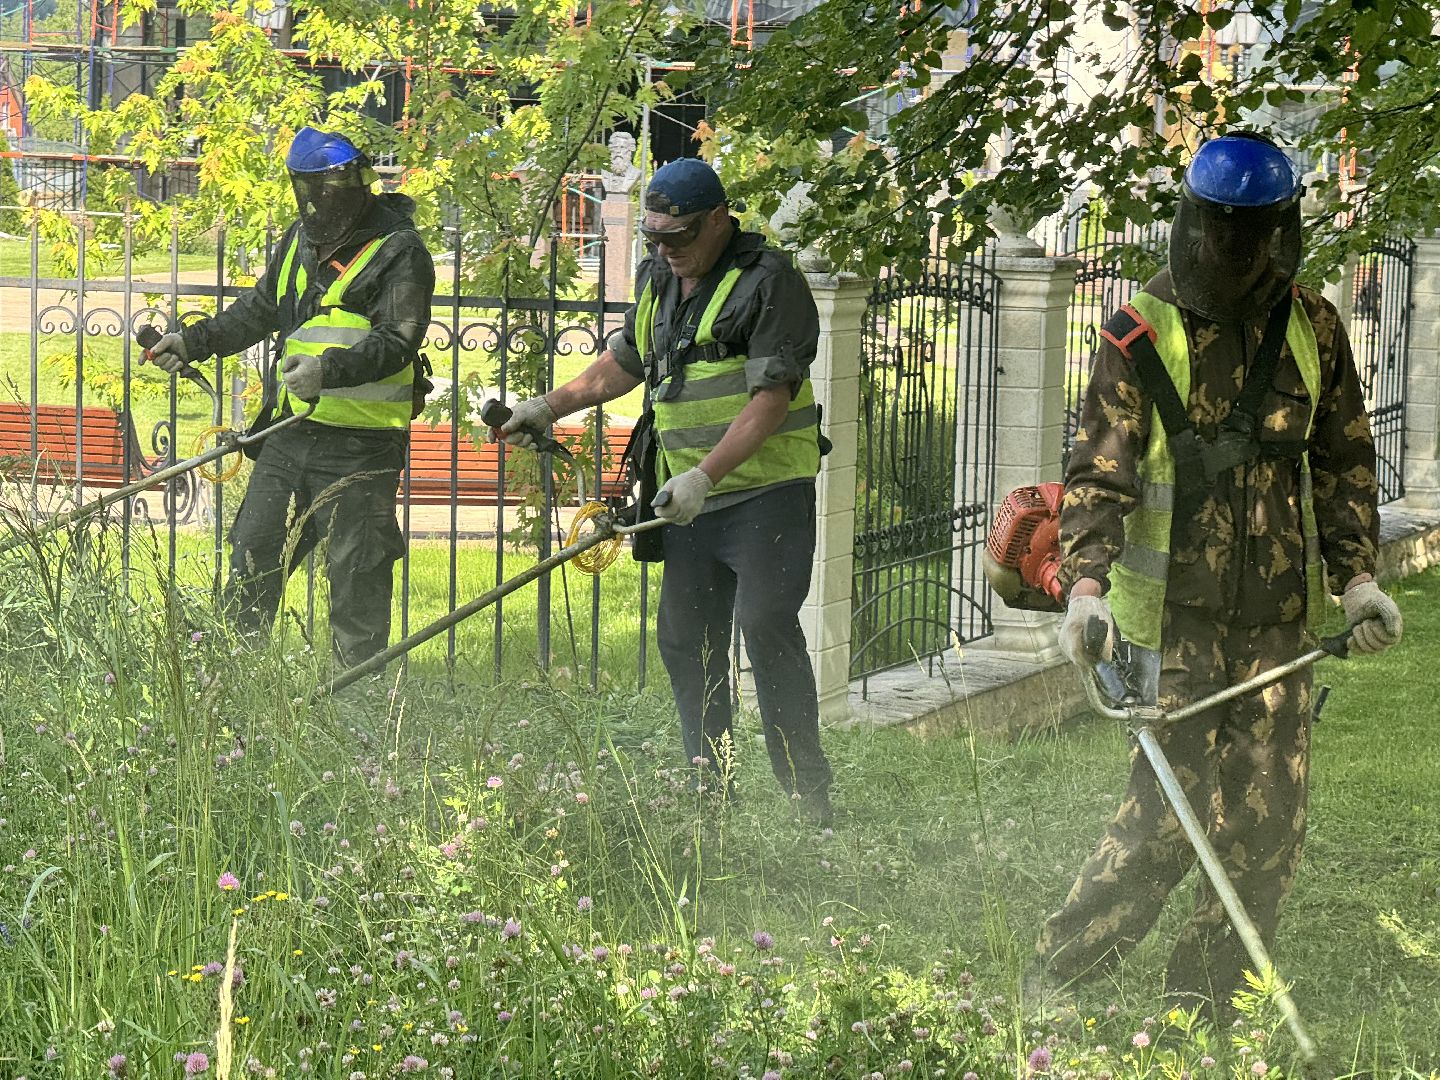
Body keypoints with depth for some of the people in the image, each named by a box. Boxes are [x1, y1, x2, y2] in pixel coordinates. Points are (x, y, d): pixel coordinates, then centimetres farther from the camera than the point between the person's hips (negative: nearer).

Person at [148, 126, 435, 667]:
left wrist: (330, 369, -35)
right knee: (251, 561, 10)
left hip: (360, 449, -7)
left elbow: (397, 341, -21)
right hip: (290, 437, 7)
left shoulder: (399, 252, -9)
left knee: (356, 582, -3)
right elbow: (259, 311, 28)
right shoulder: (301, 239, 14)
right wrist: (193, 342, 20)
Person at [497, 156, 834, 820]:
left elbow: (770, 400, -19)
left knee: (767, 629, -18)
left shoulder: (768, 282, -12)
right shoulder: (658, 281, 13)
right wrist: (550, 406, 21)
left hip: (767, 491, -8)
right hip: (692, 495, 8)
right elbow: (622, 364, 30)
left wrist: (705, 475, -26)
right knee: (686, 641, 6)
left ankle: (809, 800, -14)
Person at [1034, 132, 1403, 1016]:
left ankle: (1203, 1005, 14)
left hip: (1278, 612, 4)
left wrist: (1358, 577, 7)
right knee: (1175, 807, -10)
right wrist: (1087, 585, -22)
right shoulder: (1142, 336, -5)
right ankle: (1060, 978, 5)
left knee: (1270, 820, 2)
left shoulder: (1313, 330, 7)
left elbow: (1345, 462, 15)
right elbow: (1100, 470, -10)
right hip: (1176, 609, -4)